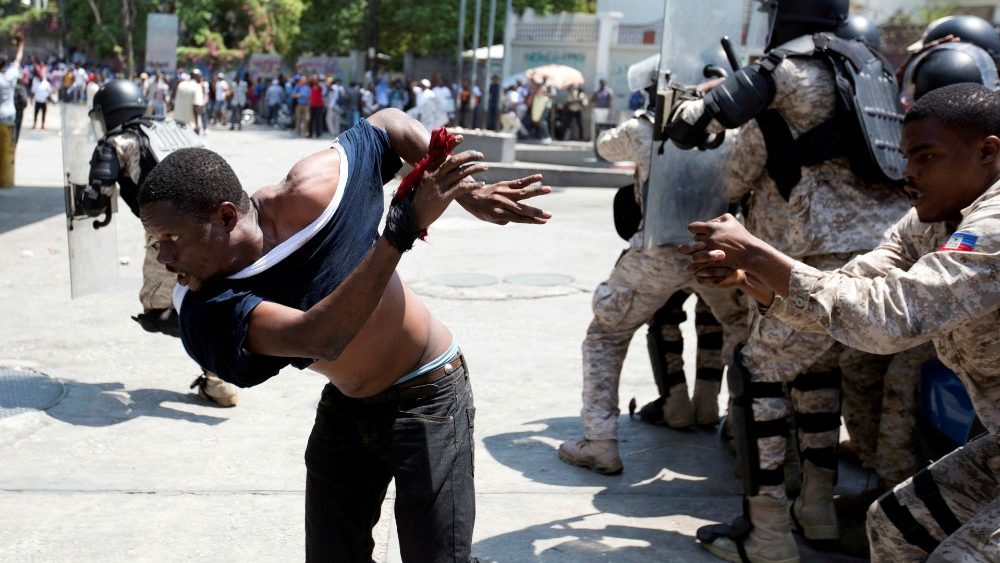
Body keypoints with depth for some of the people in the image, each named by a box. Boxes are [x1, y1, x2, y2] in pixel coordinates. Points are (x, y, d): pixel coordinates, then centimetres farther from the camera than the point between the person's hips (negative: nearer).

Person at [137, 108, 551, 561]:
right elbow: (318, 338, -41)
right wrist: (405, 224, -45)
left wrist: (470, 192, -15)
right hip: (344, 408, 3)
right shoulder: (204, 310, -23)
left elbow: (391, 123, -6)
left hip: (426, 399, -3)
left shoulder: (311, 190, -25)